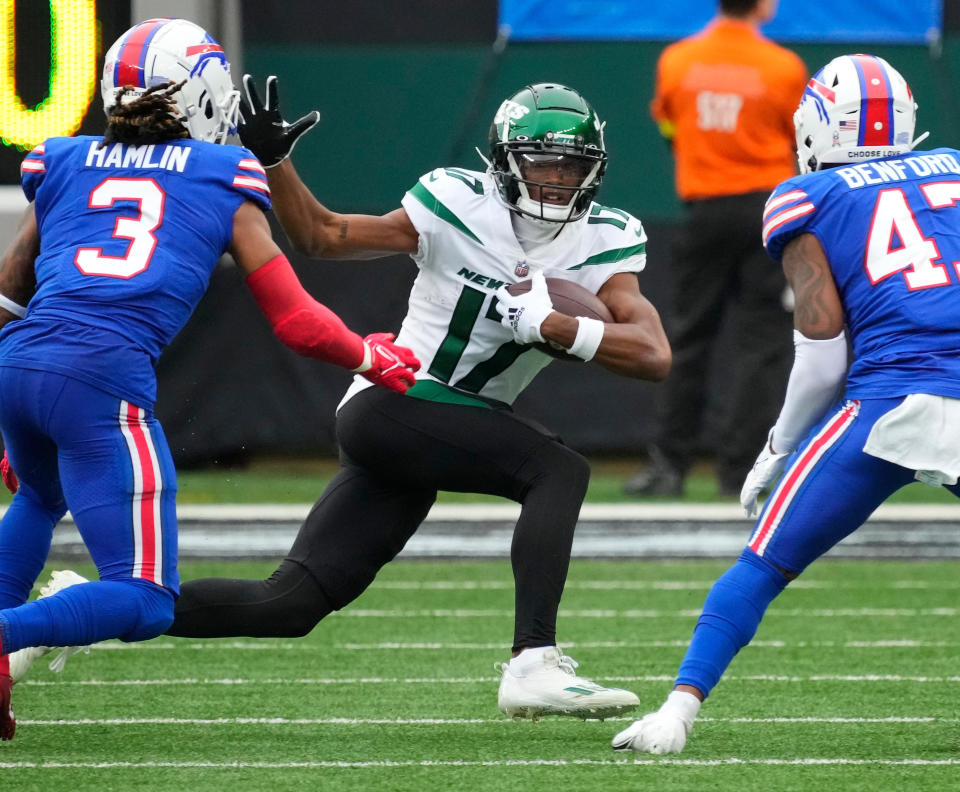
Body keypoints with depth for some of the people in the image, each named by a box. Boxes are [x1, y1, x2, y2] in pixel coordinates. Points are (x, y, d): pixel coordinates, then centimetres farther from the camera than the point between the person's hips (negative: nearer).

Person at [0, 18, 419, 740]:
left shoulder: (63, 165, 22)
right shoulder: (225, 181, 13)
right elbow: (296, 322, 13)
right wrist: (373, 359, 32)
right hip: (104, 379, -5)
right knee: (145, 605, -1)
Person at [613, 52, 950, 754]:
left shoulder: (809, 201, 11)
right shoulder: (950, 169, 21)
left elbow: (823, 358, 3)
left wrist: (779, 450, 14)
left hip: (890, 404, -2)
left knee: (764, 565, 7)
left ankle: (678, 713, 0)